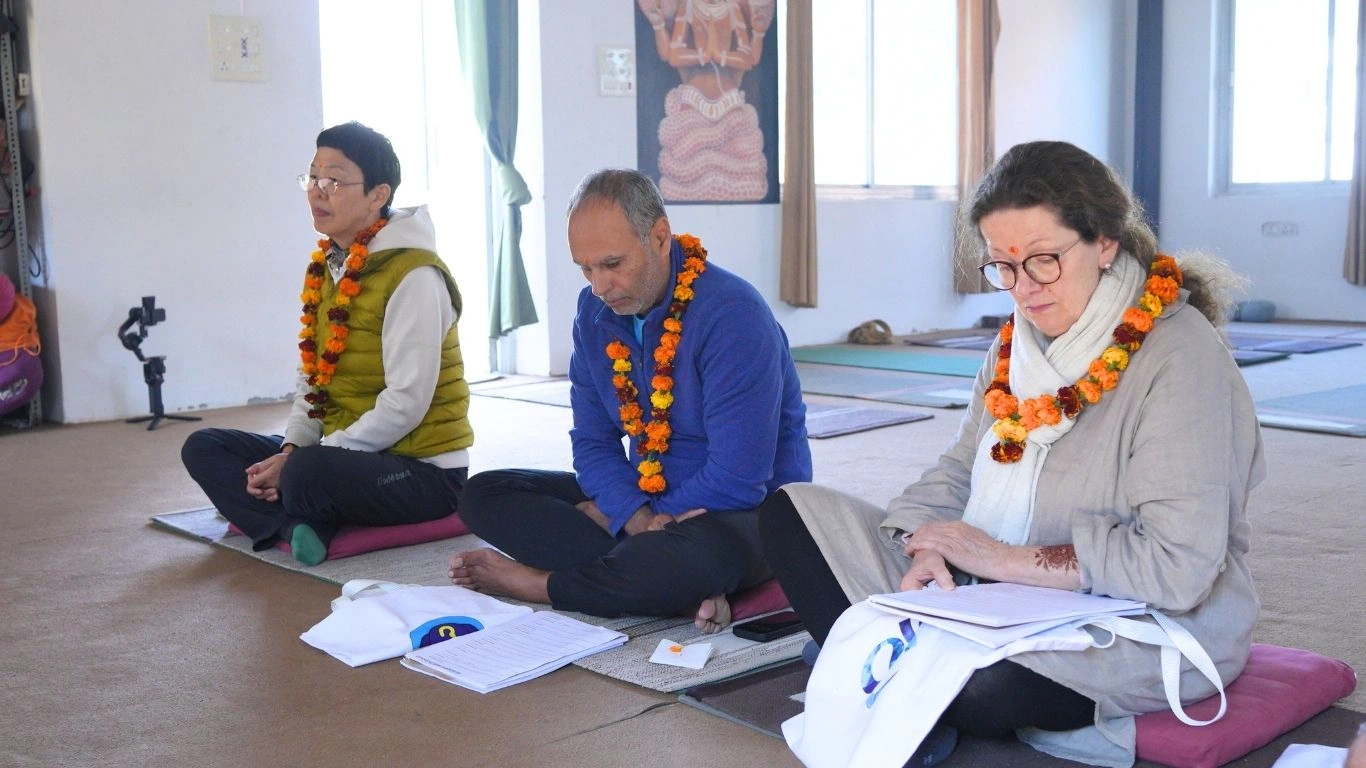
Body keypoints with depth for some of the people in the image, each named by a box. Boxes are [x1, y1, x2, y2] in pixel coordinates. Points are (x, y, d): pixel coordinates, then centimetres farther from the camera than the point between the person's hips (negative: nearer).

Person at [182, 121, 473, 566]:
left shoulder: (413, 276, -17)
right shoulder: (325, 267, 9)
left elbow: (405, 405, -22)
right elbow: (311, 377, 12)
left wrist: (298, 460, -20)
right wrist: (290, 449, -6)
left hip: (421, 468, -9)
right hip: (342, 452, 9)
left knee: (309, 474, -37)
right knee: (204, 448, 2)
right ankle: (296, 526, -20)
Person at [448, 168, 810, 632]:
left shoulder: (732, 315, -22)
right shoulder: (595, 311, 2)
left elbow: (737, 481, -25)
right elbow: (593, 443, 3)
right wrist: (639, 519, -18)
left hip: (749, 514, -7)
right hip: (641, 497, 7)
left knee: (697, 552, -43)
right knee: (483, 495, -5)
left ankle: (540, 584, -14)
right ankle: (680, 584, -22)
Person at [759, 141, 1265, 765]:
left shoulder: (1179, 354, -16)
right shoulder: (1019, 340, 8)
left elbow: (1177, 567, -22)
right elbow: (958, 472, 12)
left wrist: (1005, 558, -18)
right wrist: (929, 552, -10)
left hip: (1148, 625, -7)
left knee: (996, 680, -41)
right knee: (791, 514, 0)